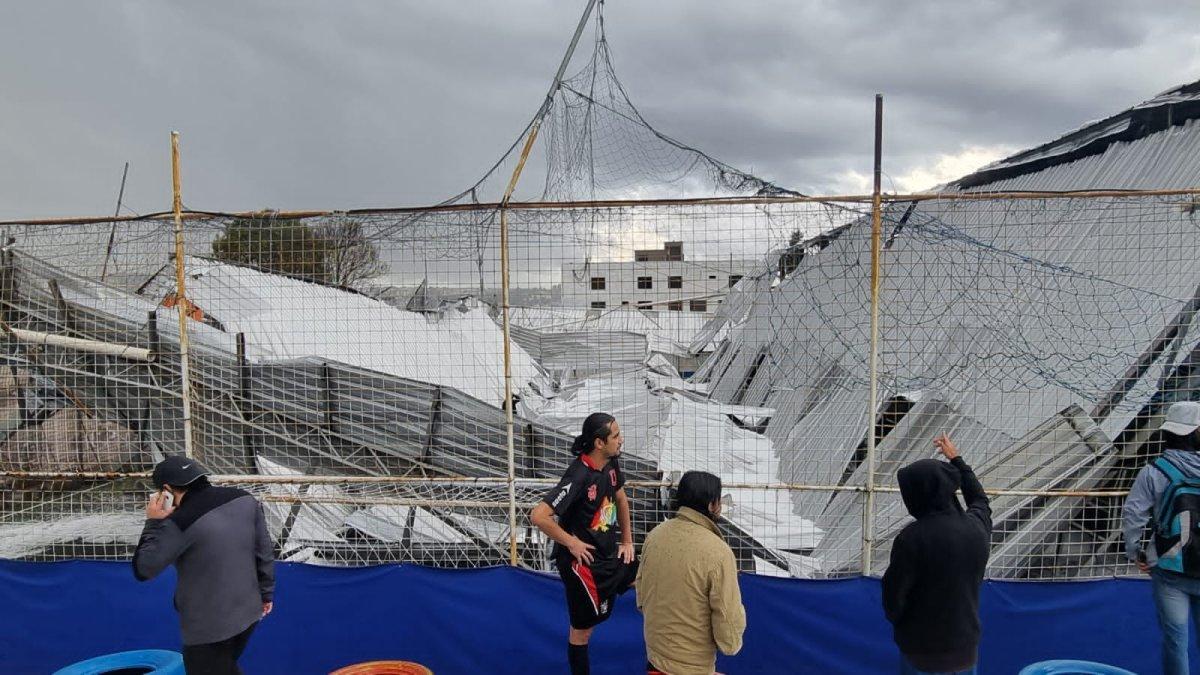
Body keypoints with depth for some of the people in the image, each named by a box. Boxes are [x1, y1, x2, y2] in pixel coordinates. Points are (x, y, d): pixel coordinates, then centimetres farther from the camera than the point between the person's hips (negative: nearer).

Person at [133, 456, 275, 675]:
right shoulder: (245, 500, -2)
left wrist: (153, 523, -5)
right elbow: (264, 552, 5)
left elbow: (142, 569, -12)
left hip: (207, 626, -6)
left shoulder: (179, 523, -21)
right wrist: (266, 593, 16)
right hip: (247, 612, 6)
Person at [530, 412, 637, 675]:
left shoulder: (610, 463, -2)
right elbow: (538, 516, -31)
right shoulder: (579, 476, -27)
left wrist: (627, 540, 15)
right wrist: (571, 542, -20)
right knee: (583, 629, 7)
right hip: (582, 561, -8)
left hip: (609, 554, 8)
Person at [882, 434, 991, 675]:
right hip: (966, 645, 5)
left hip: (922, 648, -4)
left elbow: (893, 594, -15)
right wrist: (956, 459, 30)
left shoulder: (912, 538, -24)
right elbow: (980, 499, 18)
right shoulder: (978, 526, -8)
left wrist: (898, 623, 7)